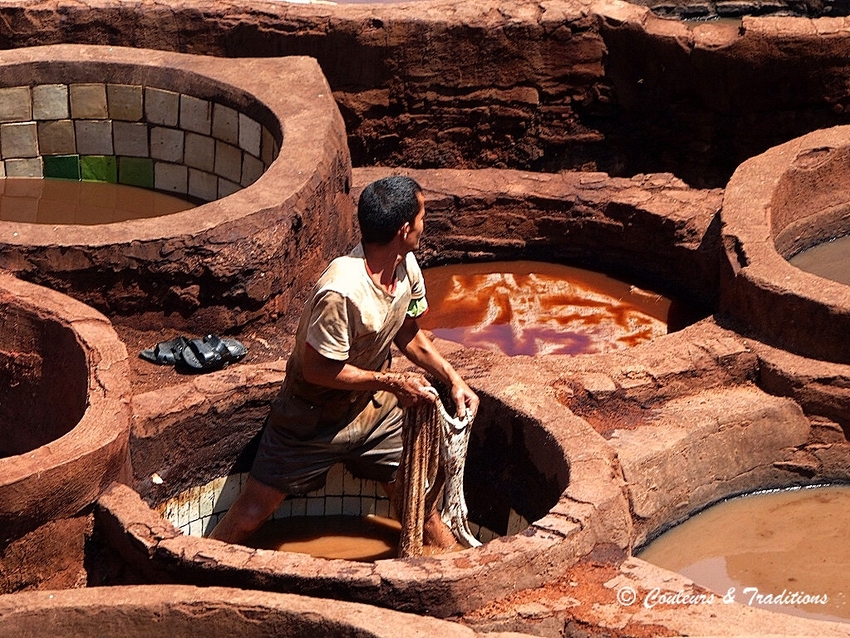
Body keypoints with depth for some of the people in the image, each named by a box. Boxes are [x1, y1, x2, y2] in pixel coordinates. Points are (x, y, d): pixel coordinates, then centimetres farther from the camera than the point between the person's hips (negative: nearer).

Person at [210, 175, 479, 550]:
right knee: (249, 516, -1)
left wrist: (452, 379, -1)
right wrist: (392, 382, -22)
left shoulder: (406, 267, -8)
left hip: (375, 410, 7)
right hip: (314, 418, -7)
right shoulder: (342, 291, -34)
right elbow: (318, 369, -26)